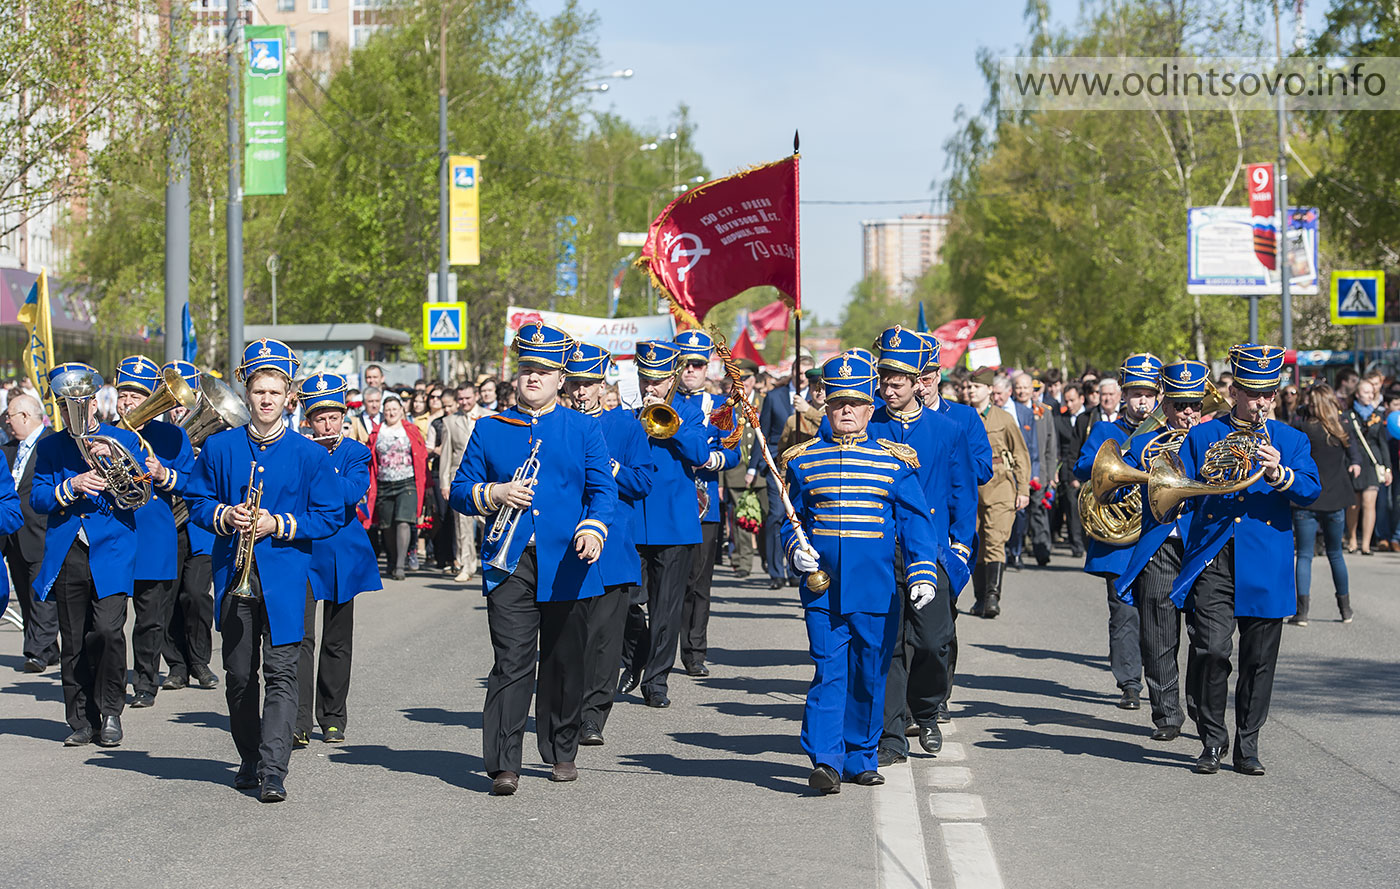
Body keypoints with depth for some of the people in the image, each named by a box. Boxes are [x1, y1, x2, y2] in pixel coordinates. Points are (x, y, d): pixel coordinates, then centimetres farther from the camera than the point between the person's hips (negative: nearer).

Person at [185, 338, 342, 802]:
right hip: (234, 574, 3)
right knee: (239, 673, 10)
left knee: (281, 673, -10)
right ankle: (249, 759, 26)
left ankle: (273, 771, -13)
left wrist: (279, 525, -12)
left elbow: (330, 515, 1)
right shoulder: (219, 447, 6)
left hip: (285, 577, -2)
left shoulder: (309, 454, 1)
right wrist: (225, 517, -10)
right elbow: (196, 501, 11)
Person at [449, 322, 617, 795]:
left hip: (567, 567, 1)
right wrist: (494, 494, -9)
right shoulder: (490, 429, 10)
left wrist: (593, 527, -17)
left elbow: (603, 489, 2)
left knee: (565, 663, 9)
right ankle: (504, 765, -10)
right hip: (510, 563, 0)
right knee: (511, 663, -8)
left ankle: (561, 754, 25)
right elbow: (460, 491, 11)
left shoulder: (584, 429, 8)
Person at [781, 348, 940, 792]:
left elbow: (916, 522, 3)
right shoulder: (804, 459, 8)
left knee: (870, 675, 7)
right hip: (823, 586, -1)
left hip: (878, 589, 1)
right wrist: (796, 548, -4)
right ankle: (826, 760, -12)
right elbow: (791, 518, 17)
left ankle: (861, 759, 19)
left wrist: (922, 573, -9)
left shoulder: (896, 460, 5)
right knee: (829, 671, -9)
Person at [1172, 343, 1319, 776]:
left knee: (1259, 660, 2)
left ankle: (1247, 745, 13)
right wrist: (1203, 475, -13)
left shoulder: (1291, 440, 12)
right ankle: (1212, 741, 1)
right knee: (1211, 650, -13)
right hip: (1212, 560, -1)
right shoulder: (1202, 436, 11)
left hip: (1266, 566, 1)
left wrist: (1280, 475, -21)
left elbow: (1311, 491, -2)